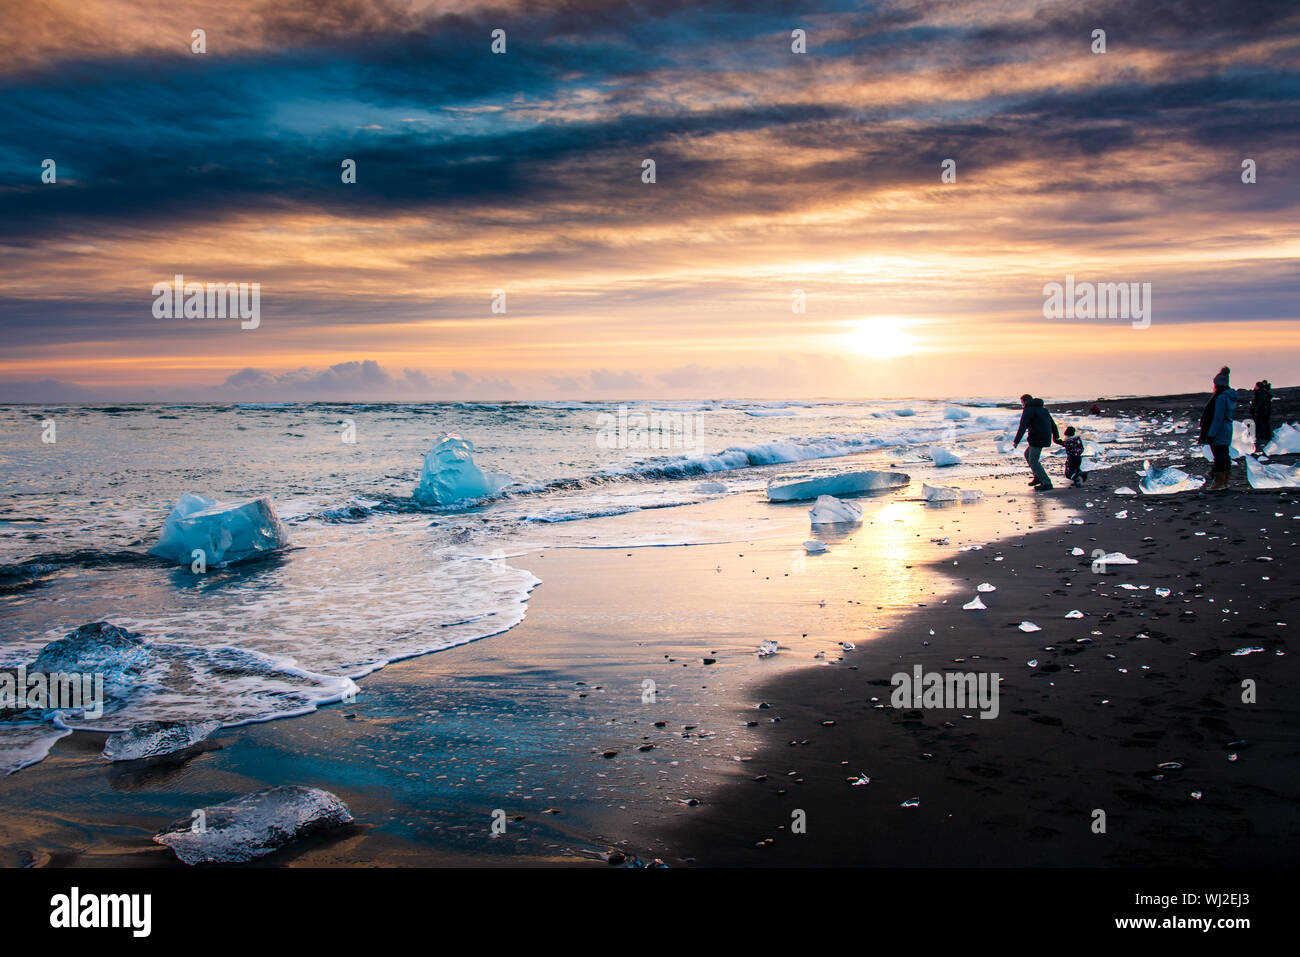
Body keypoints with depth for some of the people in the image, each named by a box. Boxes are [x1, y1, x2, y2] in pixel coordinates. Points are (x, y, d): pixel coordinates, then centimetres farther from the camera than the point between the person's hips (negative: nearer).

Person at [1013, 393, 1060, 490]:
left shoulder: (1029, 410, -8)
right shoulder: (1043, 408, 19)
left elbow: (1022, 427, -17)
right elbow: (1052, 422, 24)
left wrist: (1016, 441, -18)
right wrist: (1056, 436, 31)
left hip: (1038, 439, -10)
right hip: (1045, 438, 10)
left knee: (1033, 461, -6)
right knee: (1027, 454, 22)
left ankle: (1047, 483, -7)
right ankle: (1038, 477, 22)